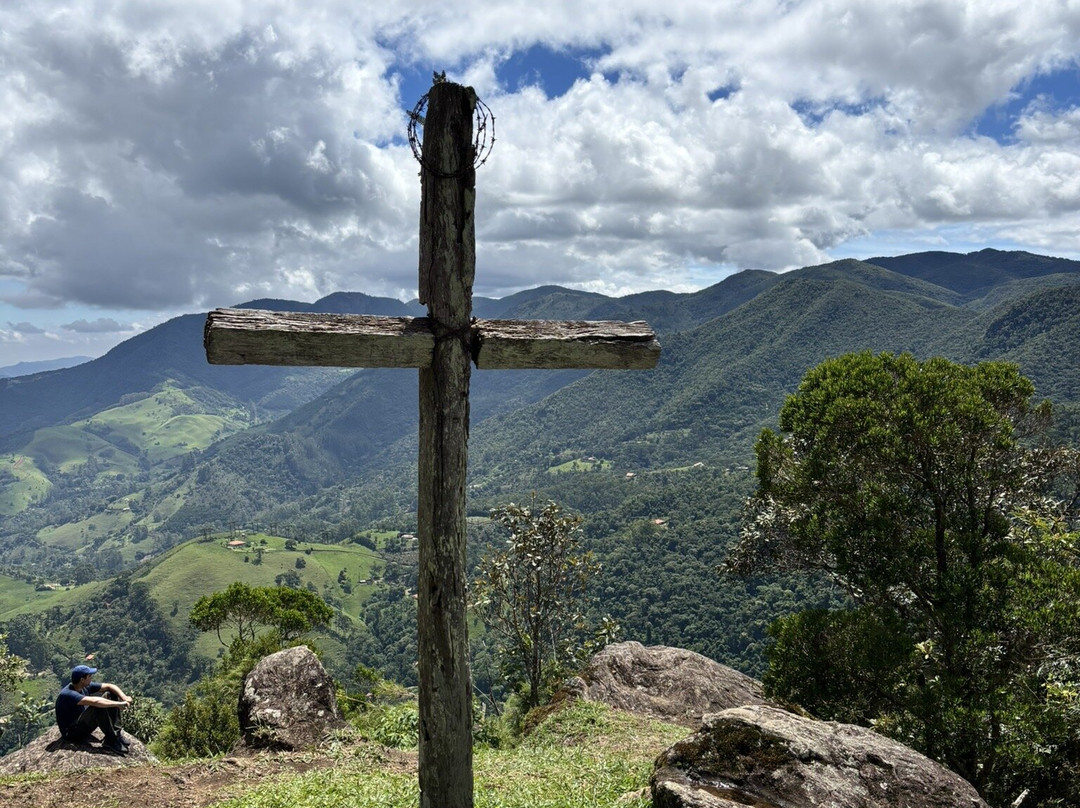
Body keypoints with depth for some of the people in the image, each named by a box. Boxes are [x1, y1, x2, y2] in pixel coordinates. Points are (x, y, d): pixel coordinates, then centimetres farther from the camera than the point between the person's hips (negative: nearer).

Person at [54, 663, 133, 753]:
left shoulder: (86, 686, -2)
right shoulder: (68, 694, -27)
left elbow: (109, 686, 0)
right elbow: (95, 701, -38)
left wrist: (124, 697, -17)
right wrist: (118, 704, -33)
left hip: (84, 724, 9)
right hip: (71, 732, -9)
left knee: (110, 695, -3)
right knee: (99, 706, -31)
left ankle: (116, 733, -9)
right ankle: (112, 741, -20)